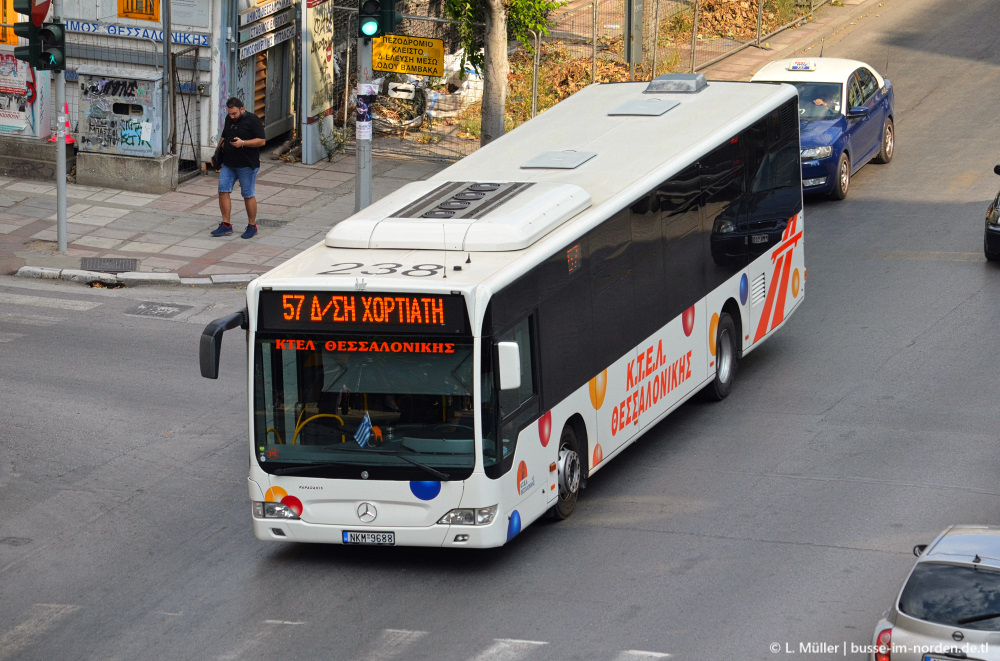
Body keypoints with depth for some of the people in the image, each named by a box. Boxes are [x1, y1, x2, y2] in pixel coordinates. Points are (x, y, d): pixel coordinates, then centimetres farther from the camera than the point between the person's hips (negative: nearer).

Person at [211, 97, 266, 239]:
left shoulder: (253, 120, -9)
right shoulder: (229, 119, 13)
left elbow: (261, 141, -13)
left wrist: (243, 143, -22)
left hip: (247, 165, -7)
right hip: (228, 163, 7)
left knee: (248, 195, 1)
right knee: (223, 191, -1)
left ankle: (252, 226, 13)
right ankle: (226, 225, 6)